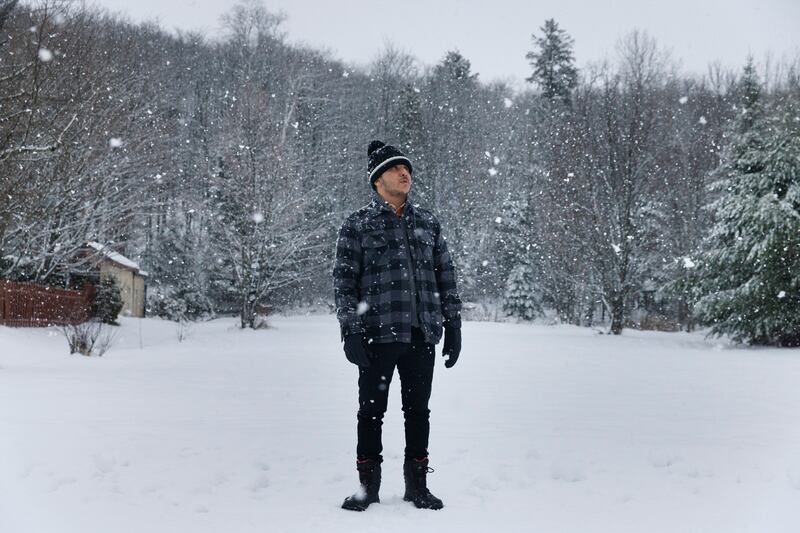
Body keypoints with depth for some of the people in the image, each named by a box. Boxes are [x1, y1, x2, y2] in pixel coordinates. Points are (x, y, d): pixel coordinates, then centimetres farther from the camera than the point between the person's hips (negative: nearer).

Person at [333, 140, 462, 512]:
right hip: (376, 335, -3)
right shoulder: (357, 225, 1)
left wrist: (453, 325, 8)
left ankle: (417, 484, 22)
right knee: (371, 411, 5)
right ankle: (368, 485, 18)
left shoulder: (427, 222, 12)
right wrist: (350, 333, -10)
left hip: (422, 335, 3)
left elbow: (445, 276, 14)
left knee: (418, 410, 10)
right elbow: (344, 282, -2)